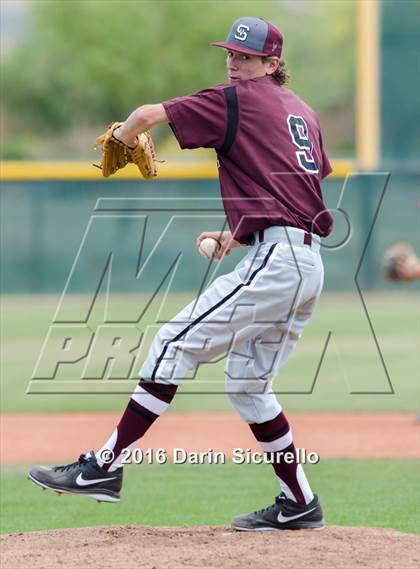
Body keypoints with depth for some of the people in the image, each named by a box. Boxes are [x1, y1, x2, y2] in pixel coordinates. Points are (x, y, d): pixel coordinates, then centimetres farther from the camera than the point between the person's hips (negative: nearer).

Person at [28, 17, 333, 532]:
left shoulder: (238, 100, -2)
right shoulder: (302, 112, 22)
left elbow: (150, 114, -8)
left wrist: (123, 136, 14)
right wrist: (238, 234, 25)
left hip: (273, 260, -9)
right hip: (309, 264, 9)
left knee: (175, 344, -9)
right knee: (246, 383, 16)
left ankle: (103, 468, -13)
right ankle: (299, 505, 17)